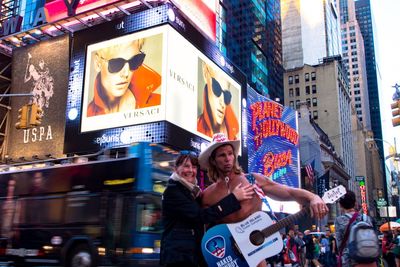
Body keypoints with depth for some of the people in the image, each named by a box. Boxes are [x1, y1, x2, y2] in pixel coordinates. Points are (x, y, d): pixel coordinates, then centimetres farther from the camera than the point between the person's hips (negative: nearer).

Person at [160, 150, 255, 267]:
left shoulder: (192, 191, 15)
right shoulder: (172, 191, -13)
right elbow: (201, 216, -23)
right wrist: (234, 198, -22)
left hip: (194, 254, 9)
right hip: (178, 256, -8)